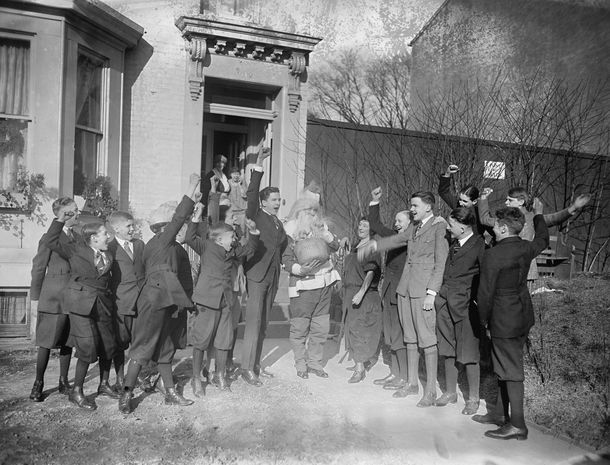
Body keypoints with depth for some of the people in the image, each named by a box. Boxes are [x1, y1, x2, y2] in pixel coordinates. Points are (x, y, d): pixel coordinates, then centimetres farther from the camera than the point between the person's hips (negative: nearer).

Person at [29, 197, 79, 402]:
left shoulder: (77, 237, 11)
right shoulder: (50, 237, -6)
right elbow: (38, 268, -3)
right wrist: (35, 297, -3)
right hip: (53, 297, -5)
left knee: (67, 342, 10)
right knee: (46, 343, 2)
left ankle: (63, 382, 21)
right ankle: (38, 383, 16)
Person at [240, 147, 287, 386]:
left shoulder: (278, 222, 17)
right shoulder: (255, 216, -4)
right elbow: (251, 194, -19)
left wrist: (279, 260, 10)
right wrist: (258, 166, -26)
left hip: (272, 276, 7)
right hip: (256, 274, -7)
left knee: (262, 323, 13)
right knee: (253, 322, -6)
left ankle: (256, 364, 24)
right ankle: (247, 369, 1)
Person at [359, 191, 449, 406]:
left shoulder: (439, 226, -8)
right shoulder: (414, 227, 15)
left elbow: (441, 262, -12)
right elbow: (398, 239, 24)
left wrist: (431, 292, -16)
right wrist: (373, 245, 8)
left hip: (424, 290, -7)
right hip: (406, 287, 8)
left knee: (427, 338, -4)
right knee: (410, 337, 14)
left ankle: (431, 390, 6)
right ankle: (412, 383, 25)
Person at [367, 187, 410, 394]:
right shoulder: (394, 236, 11)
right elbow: (376, 225, 22)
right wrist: (374, 203, 16)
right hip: (389, 293, 8)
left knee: (400, 337, -3)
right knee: (392, 336, 15)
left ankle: (404, 379, 7)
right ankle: (394, 374, 26)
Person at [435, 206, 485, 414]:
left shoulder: (480, 245, -12)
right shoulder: (454, 244, 10)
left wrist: (480, 302, -12)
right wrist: (440, 295, 12)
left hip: (466, 306, -7)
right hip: (446, 304, 7)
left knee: (469, 355, 4)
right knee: (448, 352, 15)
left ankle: (473, 399, 19)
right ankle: (450, 392, 29)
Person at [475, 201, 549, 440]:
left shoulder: (493, 255, -22)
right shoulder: (526, 248, 0)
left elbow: (486, 292, -17)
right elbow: (542, 240, 25)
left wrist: (484, 319, -2)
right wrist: (538, 215, 39)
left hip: (504, 319, -8)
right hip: (523, 315, 8)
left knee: (511, 370, 1)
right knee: (507, 367, 17)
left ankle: (517, 425, 11)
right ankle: (500, 413, 30)